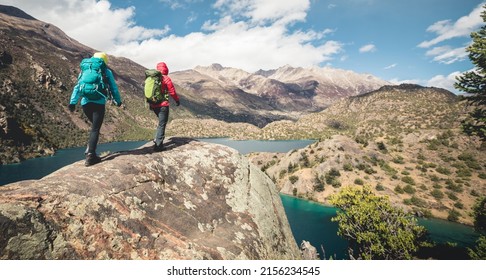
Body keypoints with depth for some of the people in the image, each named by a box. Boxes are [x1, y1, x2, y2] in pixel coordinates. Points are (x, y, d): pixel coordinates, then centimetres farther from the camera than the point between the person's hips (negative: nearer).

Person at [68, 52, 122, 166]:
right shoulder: (106, 72, 10)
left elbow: (77, 87, 13)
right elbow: (113, 88, 12)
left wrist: (72, 102, 10)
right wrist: (118, 101, 25)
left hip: (85, 103, 4)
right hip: (99, 103, -4)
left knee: (95, 126, 22)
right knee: (95, 129, -4)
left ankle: (90, 150, 13)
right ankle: (90, 156, -10)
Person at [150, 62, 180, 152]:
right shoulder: (166, 79, -9)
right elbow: (172, 92, -7)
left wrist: (150, 104, 23)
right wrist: (177, 100, 10)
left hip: (154, 105, 6)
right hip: (163, 105, -6)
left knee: (161, 122, 26)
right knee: (162, 124, -1)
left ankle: (157, 138, 22)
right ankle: (158, 145, -2)